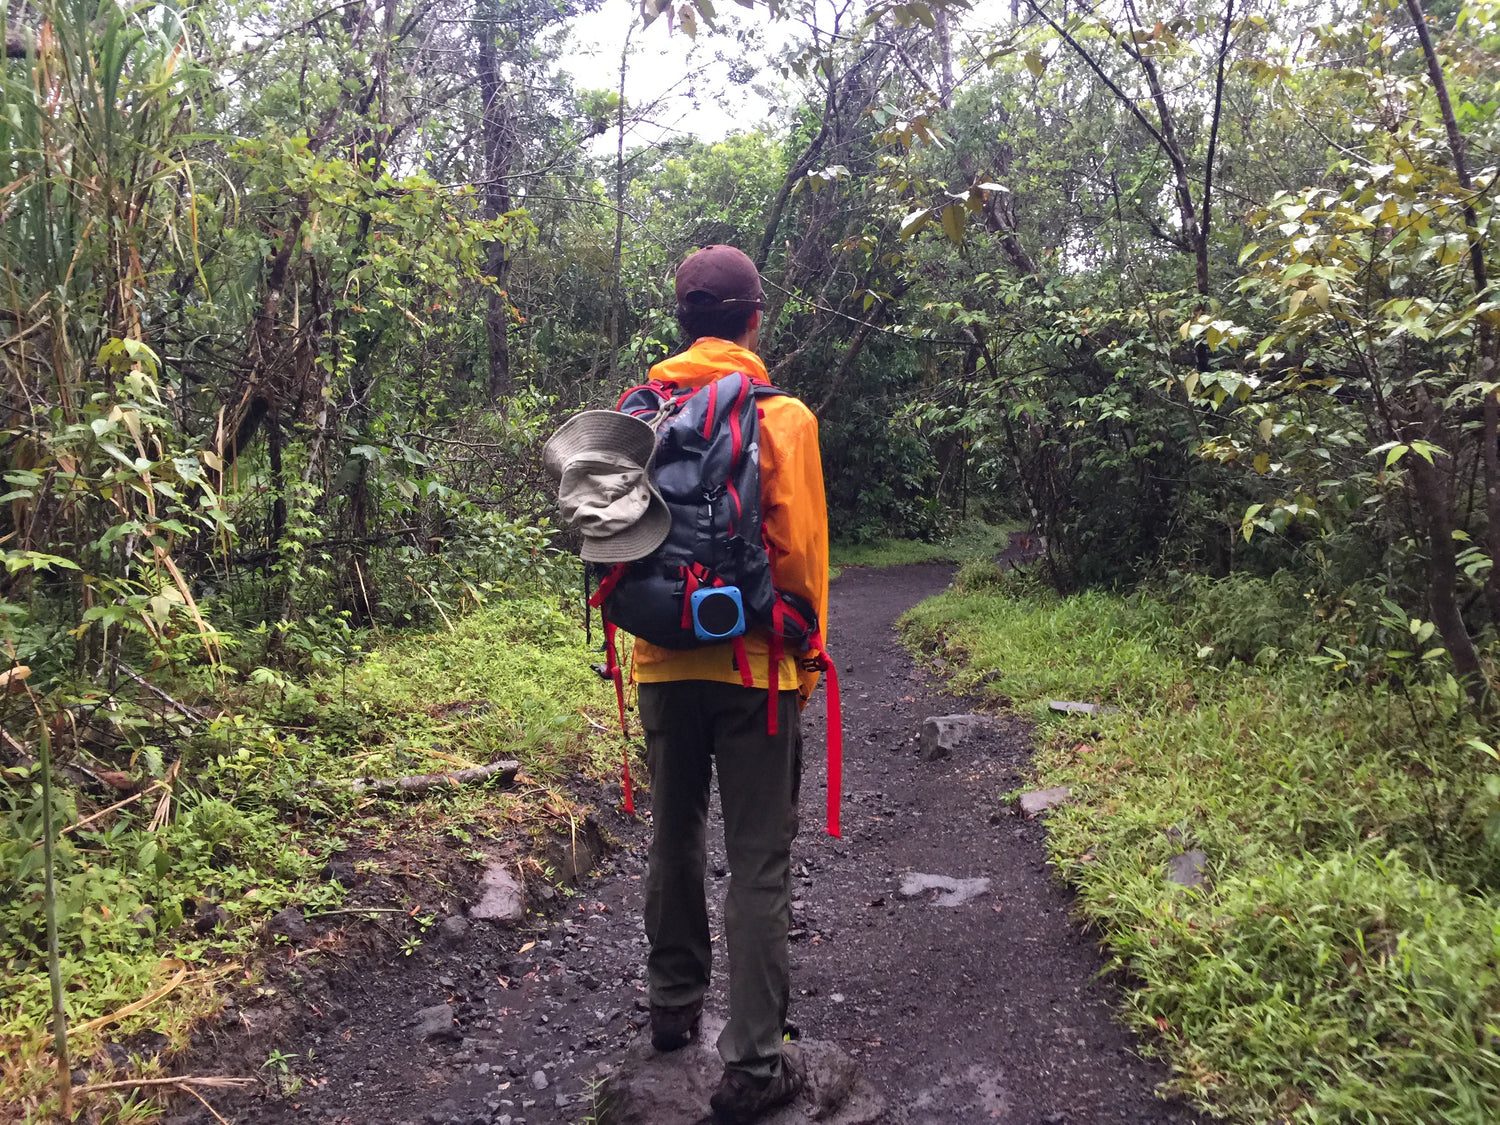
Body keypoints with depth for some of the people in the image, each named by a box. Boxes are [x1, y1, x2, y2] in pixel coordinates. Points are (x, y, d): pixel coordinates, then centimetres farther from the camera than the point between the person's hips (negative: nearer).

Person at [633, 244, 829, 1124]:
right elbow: (801, 548, -10)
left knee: (675, 837, 20)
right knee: (759, 861, 4)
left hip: (664, 663, 4)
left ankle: (675, 1005, 37)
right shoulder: (781, 416, -9)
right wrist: (808, 658, 3)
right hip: (753, 665, -4)